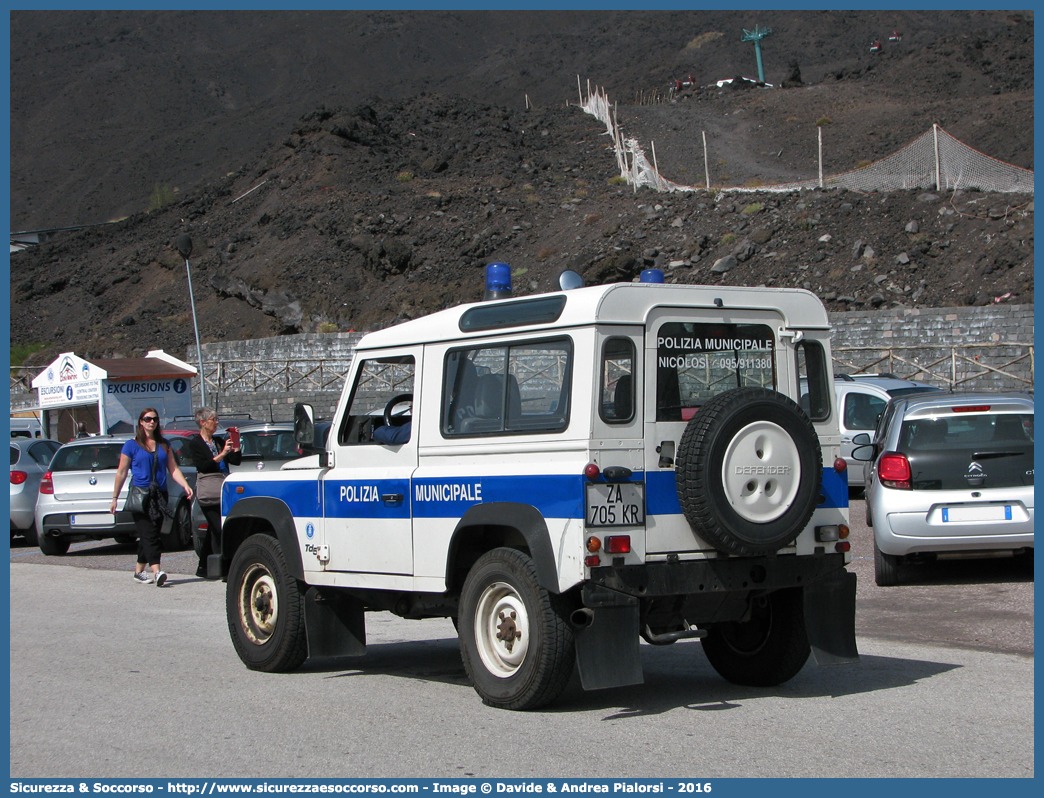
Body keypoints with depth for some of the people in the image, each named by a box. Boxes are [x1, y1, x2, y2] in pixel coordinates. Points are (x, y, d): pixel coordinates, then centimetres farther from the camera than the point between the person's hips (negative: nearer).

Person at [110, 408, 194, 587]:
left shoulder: (164, 445, 14)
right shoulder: (131, 445, 2)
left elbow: (173, 469, 10)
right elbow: (121, 473, 4)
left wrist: (185, 485, -7)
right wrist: (115, 498, 3)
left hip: (160, 496, 4)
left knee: (149, 536, 8)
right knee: (149, 535, -14)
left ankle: (139, 571, 19)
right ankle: (156, 572, -26)